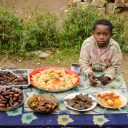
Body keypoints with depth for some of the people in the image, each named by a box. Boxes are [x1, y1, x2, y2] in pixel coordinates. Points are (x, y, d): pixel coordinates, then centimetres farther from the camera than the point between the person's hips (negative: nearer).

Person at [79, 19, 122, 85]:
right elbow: (83, 63, -14)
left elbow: (114, 66, -11)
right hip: (91, 74, -1)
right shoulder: (87, 43, -19)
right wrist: (90, 74, -32)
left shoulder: (114, 46, -18)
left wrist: (107, 76, -29)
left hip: (105, 74, 1)